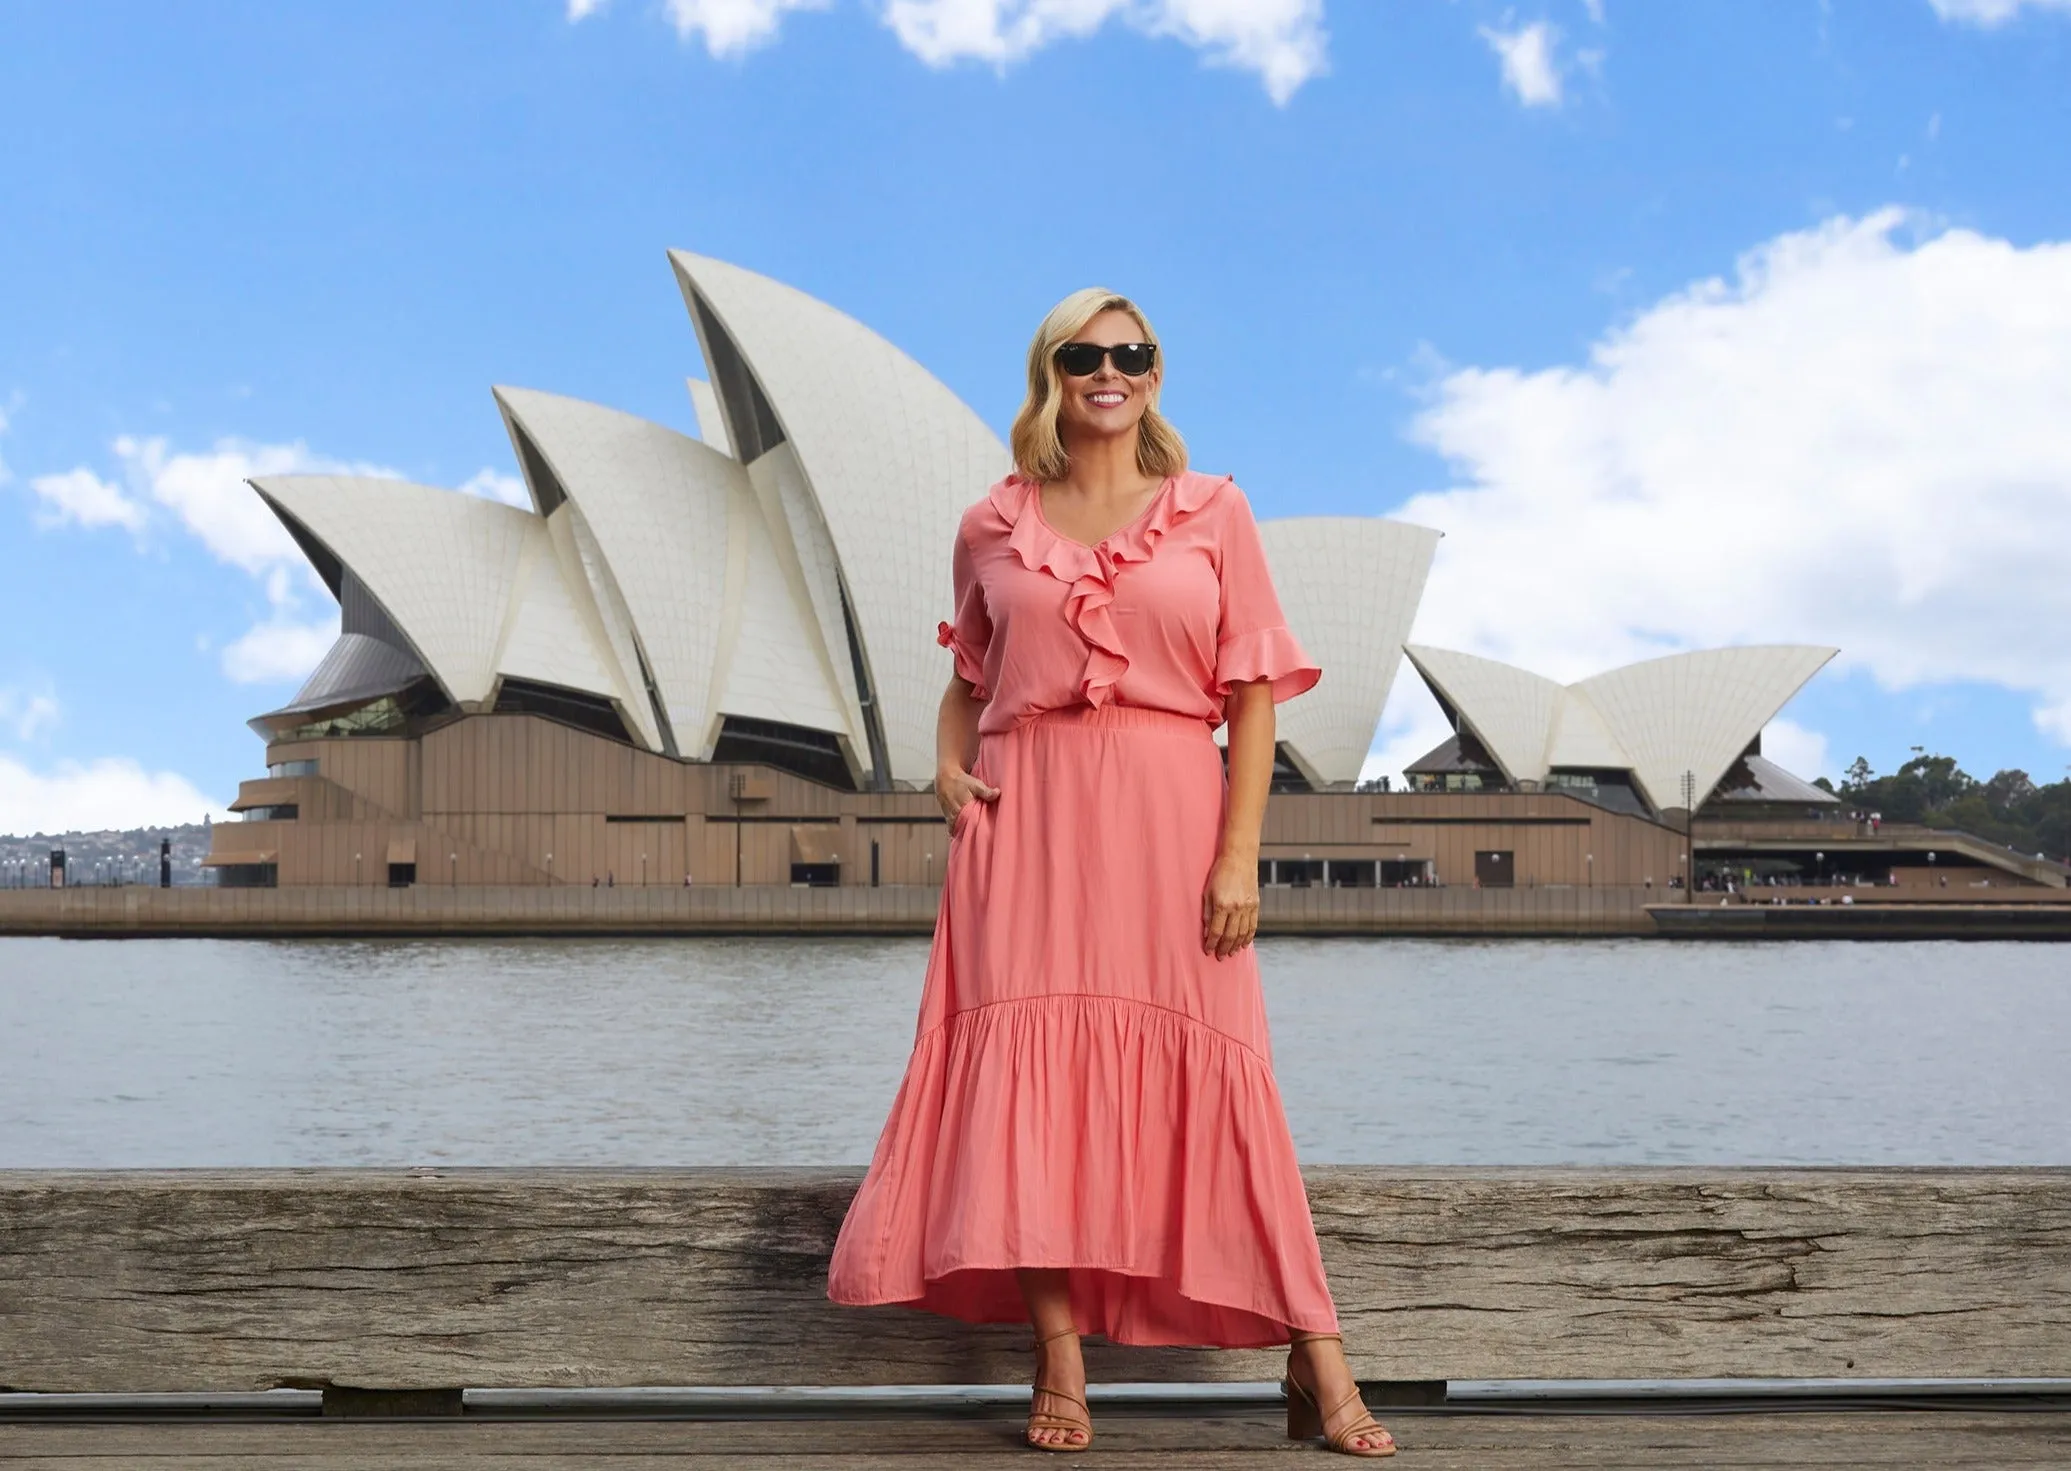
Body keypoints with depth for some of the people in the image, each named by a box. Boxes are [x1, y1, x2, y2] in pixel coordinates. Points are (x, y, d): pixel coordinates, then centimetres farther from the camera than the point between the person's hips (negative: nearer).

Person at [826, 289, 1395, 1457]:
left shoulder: (1213, 512, 7)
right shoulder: (993, 527, 11)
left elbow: (1254, 695, 3)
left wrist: (1239, 857, -7)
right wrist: (949, 764, 2)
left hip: (1169, 822, -1)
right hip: (1026, 822, 2)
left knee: (1211, 1075, -3)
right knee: (1029, 1063, -6)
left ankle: (1319, 1367, 3)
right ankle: (1060, 1369, -1)